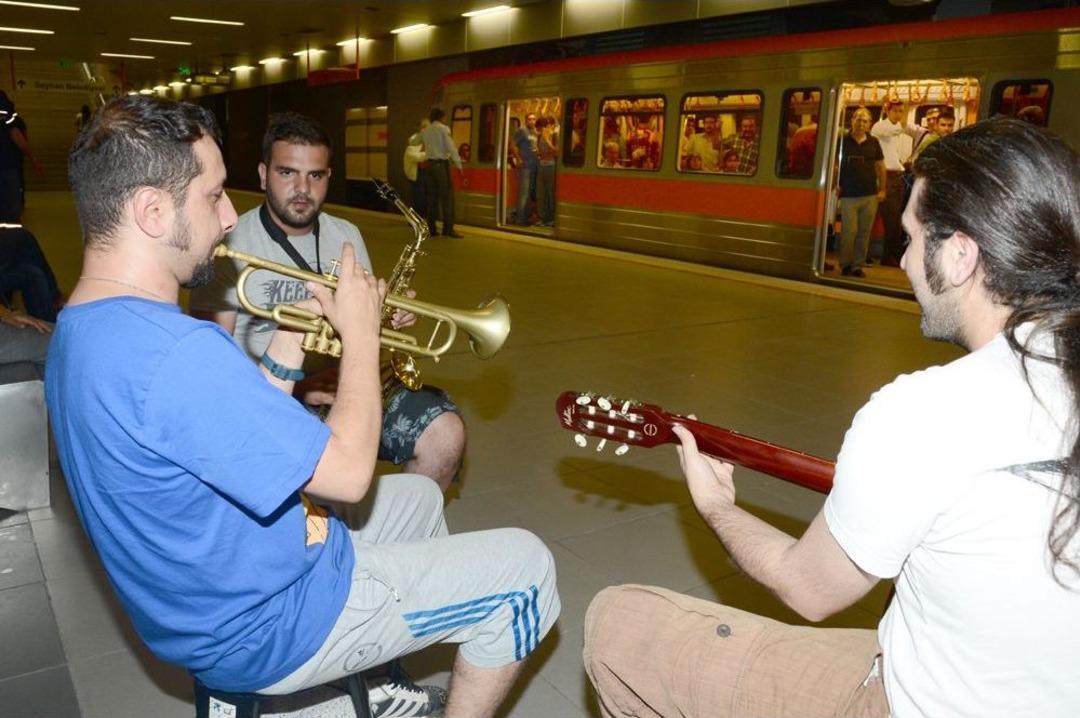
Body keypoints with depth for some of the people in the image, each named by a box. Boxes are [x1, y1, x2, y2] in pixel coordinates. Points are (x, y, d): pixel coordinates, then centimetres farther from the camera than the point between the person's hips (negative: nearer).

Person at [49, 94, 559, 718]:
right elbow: (347, 472, -27)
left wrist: (287, 349, 1)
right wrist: (361, 333, -14)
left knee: (418, 496, 26)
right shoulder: (177, 351, -32)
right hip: (267, 628, -9)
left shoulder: (80, 333, 2)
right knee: (524, 567, -3)